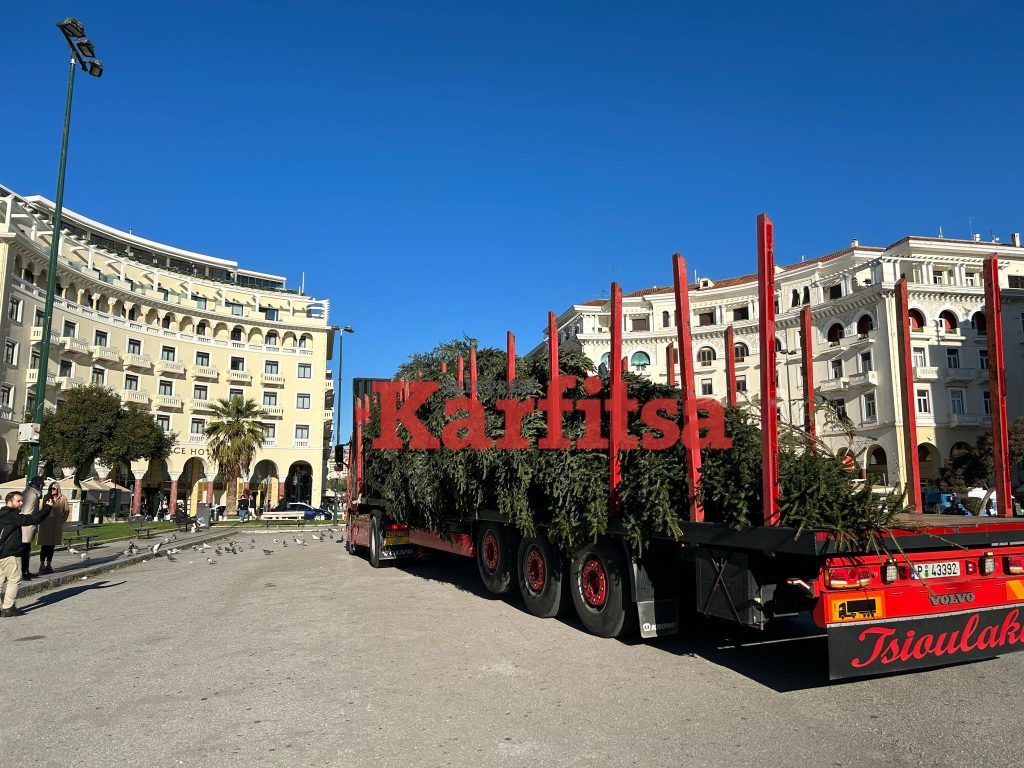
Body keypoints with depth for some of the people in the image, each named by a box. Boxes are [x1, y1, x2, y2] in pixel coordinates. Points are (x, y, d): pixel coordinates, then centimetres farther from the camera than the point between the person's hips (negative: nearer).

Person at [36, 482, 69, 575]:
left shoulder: (63, 498, 2)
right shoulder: (46, 498, 0)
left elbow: (66, 511, 9)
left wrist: (62, 520, 3)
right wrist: (41, 521, -5)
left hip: (57, 526, 1)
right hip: (46, 525, -1)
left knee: (52, 545, 10)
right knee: (45, 545, -3)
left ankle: (49, 564, 20)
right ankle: (42, 565, 1)